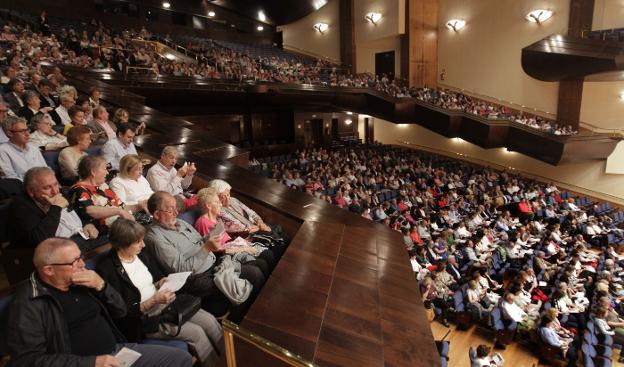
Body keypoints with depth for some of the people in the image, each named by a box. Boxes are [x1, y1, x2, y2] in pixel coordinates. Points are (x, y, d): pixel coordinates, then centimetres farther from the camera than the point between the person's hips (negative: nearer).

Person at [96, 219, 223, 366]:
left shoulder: (140, 254, 3)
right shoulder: (107, 270, -17)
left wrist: (161, 282, -3)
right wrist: (153, 301, -24)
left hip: (164, 303, 7)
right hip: (144, 319, -6)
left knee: (210, 320, -8)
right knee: (196, 332, -19)